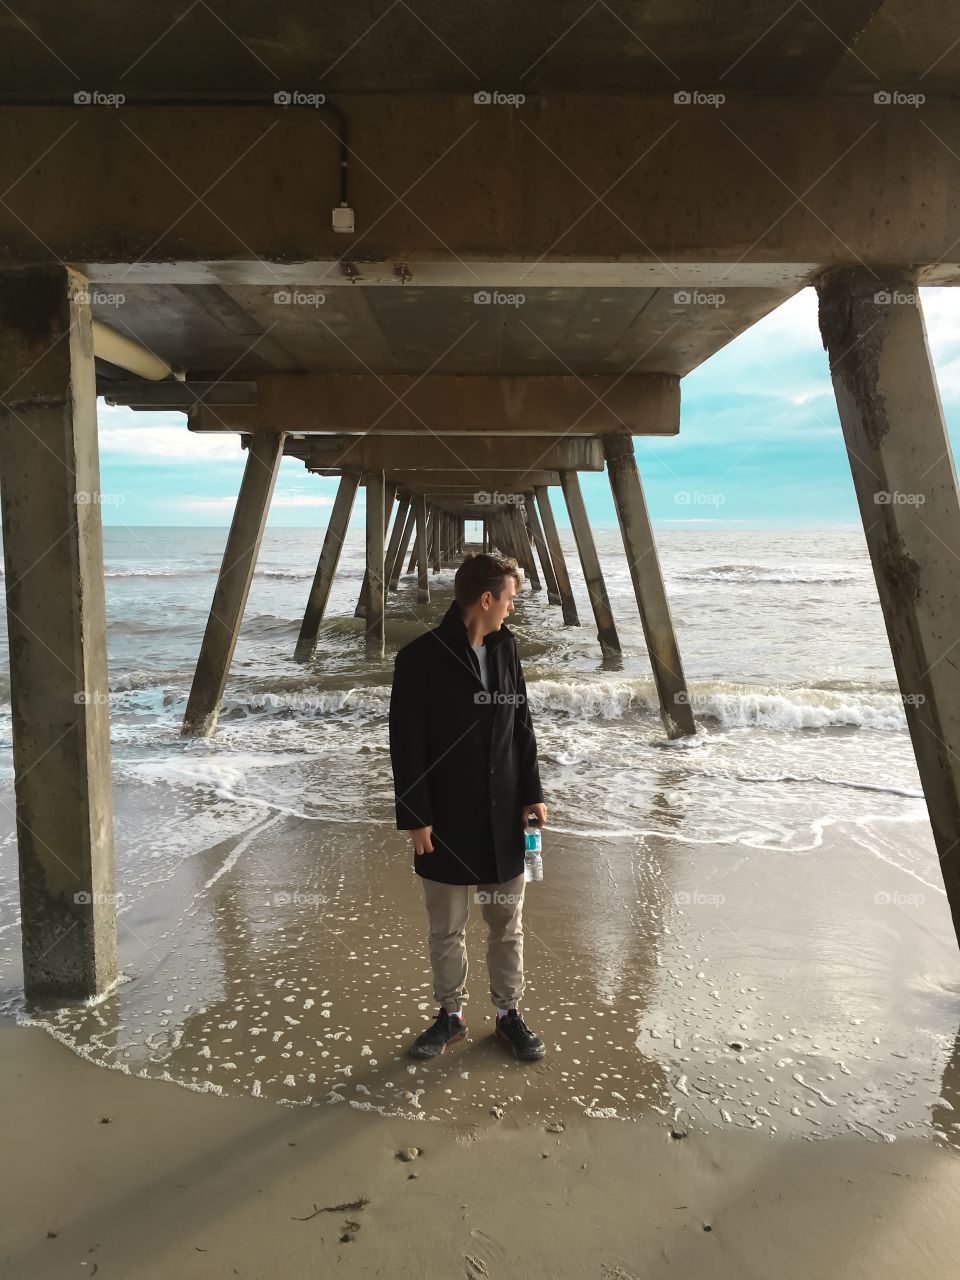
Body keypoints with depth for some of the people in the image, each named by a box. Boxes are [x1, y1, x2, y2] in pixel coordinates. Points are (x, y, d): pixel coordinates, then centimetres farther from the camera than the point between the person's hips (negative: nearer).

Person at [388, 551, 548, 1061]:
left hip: (503, 815, 4)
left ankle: (509, 1014, 33)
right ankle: (451, 1015, 32)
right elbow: (405, 746, -12)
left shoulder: (505, 647, 4)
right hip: (446, 821, -4)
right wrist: (415, 817, -12)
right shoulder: (420, 658, -13)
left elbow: (522, 725, 10)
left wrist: (532, 792, 6)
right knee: (446, 929, 12)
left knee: (508, 924, 15)